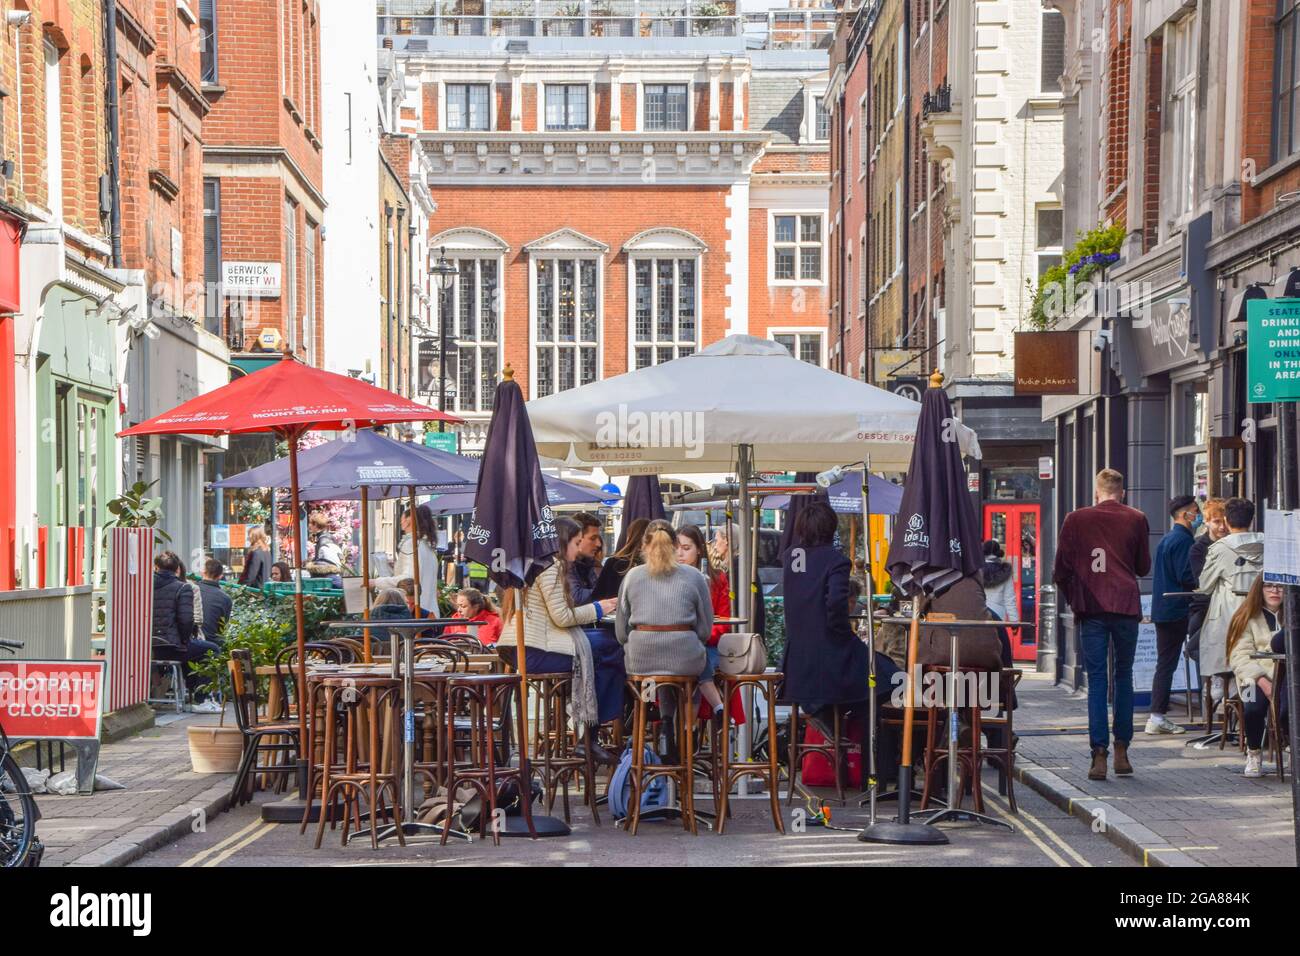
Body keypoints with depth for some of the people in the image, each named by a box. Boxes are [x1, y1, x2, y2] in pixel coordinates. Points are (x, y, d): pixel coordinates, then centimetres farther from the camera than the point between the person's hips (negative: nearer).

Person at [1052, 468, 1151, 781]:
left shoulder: (1076, 520, 3)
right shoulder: (1136, 520, 4)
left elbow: (1061, 570, 4)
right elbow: (1143, 567, 12)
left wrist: (1073, 600, 19)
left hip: (1091, 607, 0)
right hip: (1126, 606, 1)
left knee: (1096, 679, 1)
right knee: (1124, 676, 13)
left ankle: (1099, 754, -6)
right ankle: (1121, 749, 13)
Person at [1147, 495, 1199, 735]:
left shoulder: (1166, 538, 16)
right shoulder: (1183, 540, -14)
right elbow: (1186, 577, -21)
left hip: (1161, 608, 10)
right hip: (1176, 610, -10)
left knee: (1164, 663, 12)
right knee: (1167, 664, -3)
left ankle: (1157, 717, 12)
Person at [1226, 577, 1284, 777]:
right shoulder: (1247, 618, 13)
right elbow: (1240, 657, 1)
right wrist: (1262, 682, -15)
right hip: (1256, 678, -1)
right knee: (1253, 706, -33)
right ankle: (1253, 754, -6)